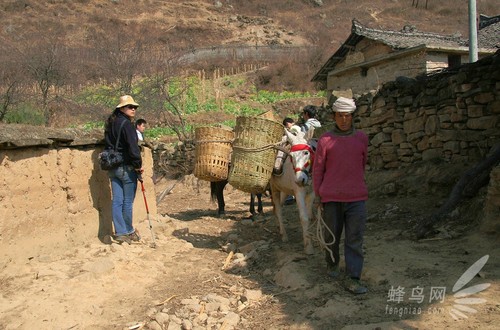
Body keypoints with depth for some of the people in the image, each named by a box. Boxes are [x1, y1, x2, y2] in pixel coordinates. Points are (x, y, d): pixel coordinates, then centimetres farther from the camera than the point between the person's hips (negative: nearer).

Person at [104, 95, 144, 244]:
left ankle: (120, 232, 11)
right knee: (128, 201, 5)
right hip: (126, 167, -8)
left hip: (112, 168, 8)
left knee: (117, 201, 7)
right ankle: (128, 231, 17)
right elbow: (133, 146, -20)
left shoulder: (110, 123, 13)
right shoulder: (126, 124, -14)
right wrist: (138, 164, -13)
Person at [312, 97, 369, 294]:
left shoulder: (361, 138, 5)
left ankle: (353, 279, 3)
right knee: (332, 235, 12)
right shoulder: (325, 140, -2)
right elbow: (317, 169, 3)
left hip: (356, 198, 1)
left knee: (355, 239, -2)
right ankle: (332, 264, 37)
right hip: (331, 198, -1)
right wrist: (317, 195, 3)